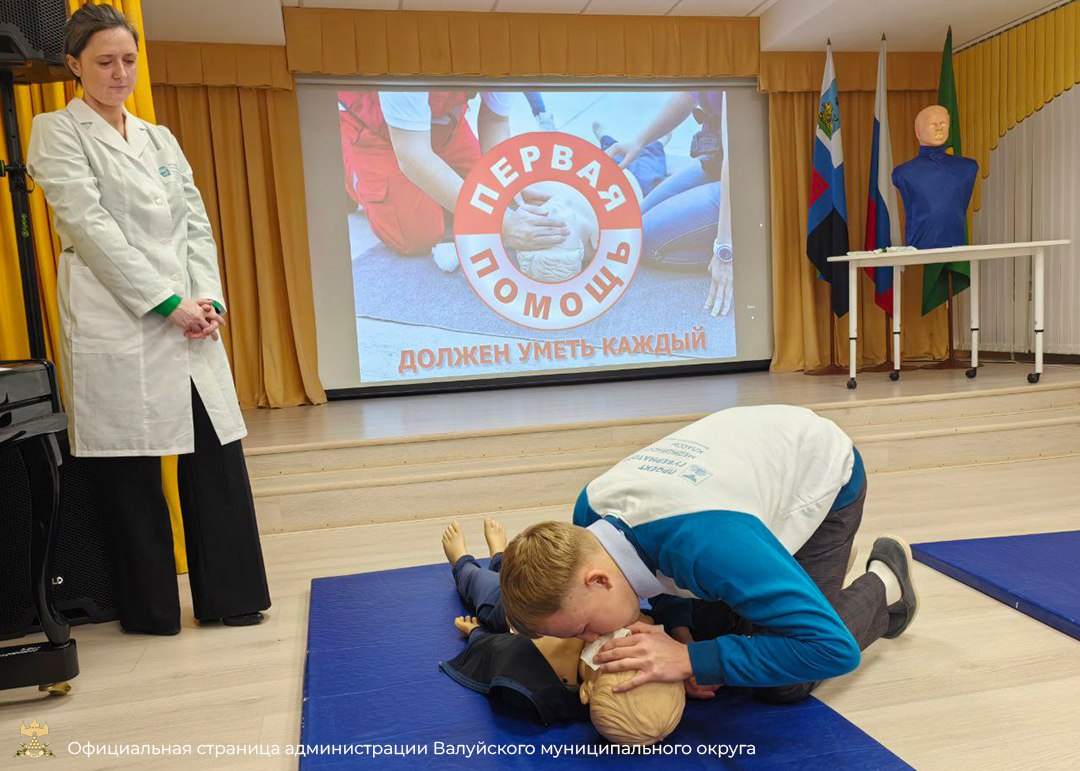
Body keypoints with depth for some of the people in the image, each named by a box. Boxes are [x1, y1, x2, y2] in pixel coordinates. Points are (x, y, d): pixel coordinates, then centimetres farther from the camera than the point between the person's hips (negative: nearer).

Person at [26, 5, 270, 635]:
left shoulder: (162, 139, 19)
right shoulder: (57, 133, 3)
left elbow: (197, 224, 13)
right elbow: (90, 227, -9)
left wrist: (208, 299, -3)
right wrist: (167, 302, -14)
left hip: (190, 323, 5)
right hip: (117, 328, -5)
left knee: (218, 456, 4)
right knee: (132, 473, 3)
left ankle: (229, 596, 16)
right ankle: (151, 608, 18)